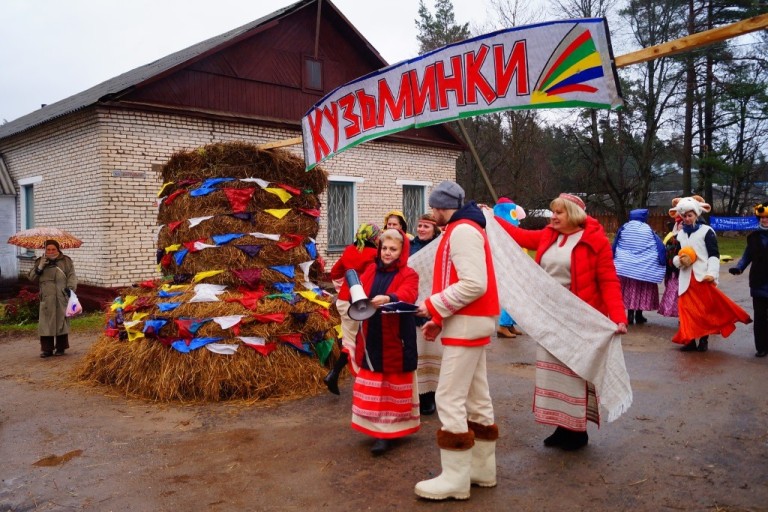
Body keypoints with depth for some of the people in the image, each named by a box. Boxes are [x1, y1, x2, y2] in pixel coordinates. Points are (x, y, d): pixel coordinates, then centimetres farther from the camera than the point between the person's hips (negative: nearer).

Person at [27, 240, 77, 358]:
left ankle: (61, 348, 11)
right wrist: (39, 268, -8)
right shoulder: (40, 261, 13)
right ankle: (46, 349, 4)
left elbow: (72, 276, 3)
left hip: (62, 297, -1)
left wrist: (70, 288, -12)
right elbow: (31, 278, 10)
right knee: (46, 322, -2)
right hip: (47, 298, 1)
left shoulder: (66, 261, 9)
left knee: (62, 321, 2)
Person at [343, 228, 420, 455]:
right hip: (371, 338, 5)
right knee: (373, 388, 10)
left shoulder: (408, 274, -6)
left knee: (395, 386, 6)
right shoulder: (371, 270, 10)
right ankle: (380, 431, 22)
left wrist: (387, 298, -45)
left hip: (396, 340, -4)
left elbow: (407, 295, -25)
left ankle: (391, 430, 15)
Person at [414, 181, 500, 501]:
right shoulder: (463, 230, 18)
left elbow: (474, 284, -24)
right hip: (471, 322, 11)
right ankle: (482, 468, 23)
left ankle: (455, 479, 1)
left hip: (467, 323, -11)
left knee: (449, 399, -7)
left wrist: (433, 306, -15)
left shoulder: (462, 230, -14)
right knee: (477, 399, 14)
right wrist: (440, 319, 9)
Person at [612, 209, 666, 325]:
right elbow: (660, 248, -1)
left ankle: (630, 315, 2)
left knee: (628, 290, 5)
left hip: (625, 267, 1)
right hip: (644, 269, -1)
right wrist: (661, 263, 6)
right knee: (641, 290, 8)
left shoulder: (624, 228, 2)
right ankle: (639, 315, 12)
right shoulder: (648, 230, 0)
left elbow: (614, 247, 8)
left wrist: (614, 260, 18)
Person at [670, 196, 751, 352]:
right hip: (686, 278, 5)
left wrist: (711, 273, -19)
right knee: (687, 309, 2)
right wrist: (678, 260, -7)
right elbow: (674, 257, 17)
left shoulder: (706, 231, -2)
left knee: (706, 309, 3)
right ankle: (690, 340, 9)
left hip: (703, 277, -4)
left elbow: (714, 255, -7)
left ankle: (704, 340, 11)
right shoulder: (680, 234, 14)